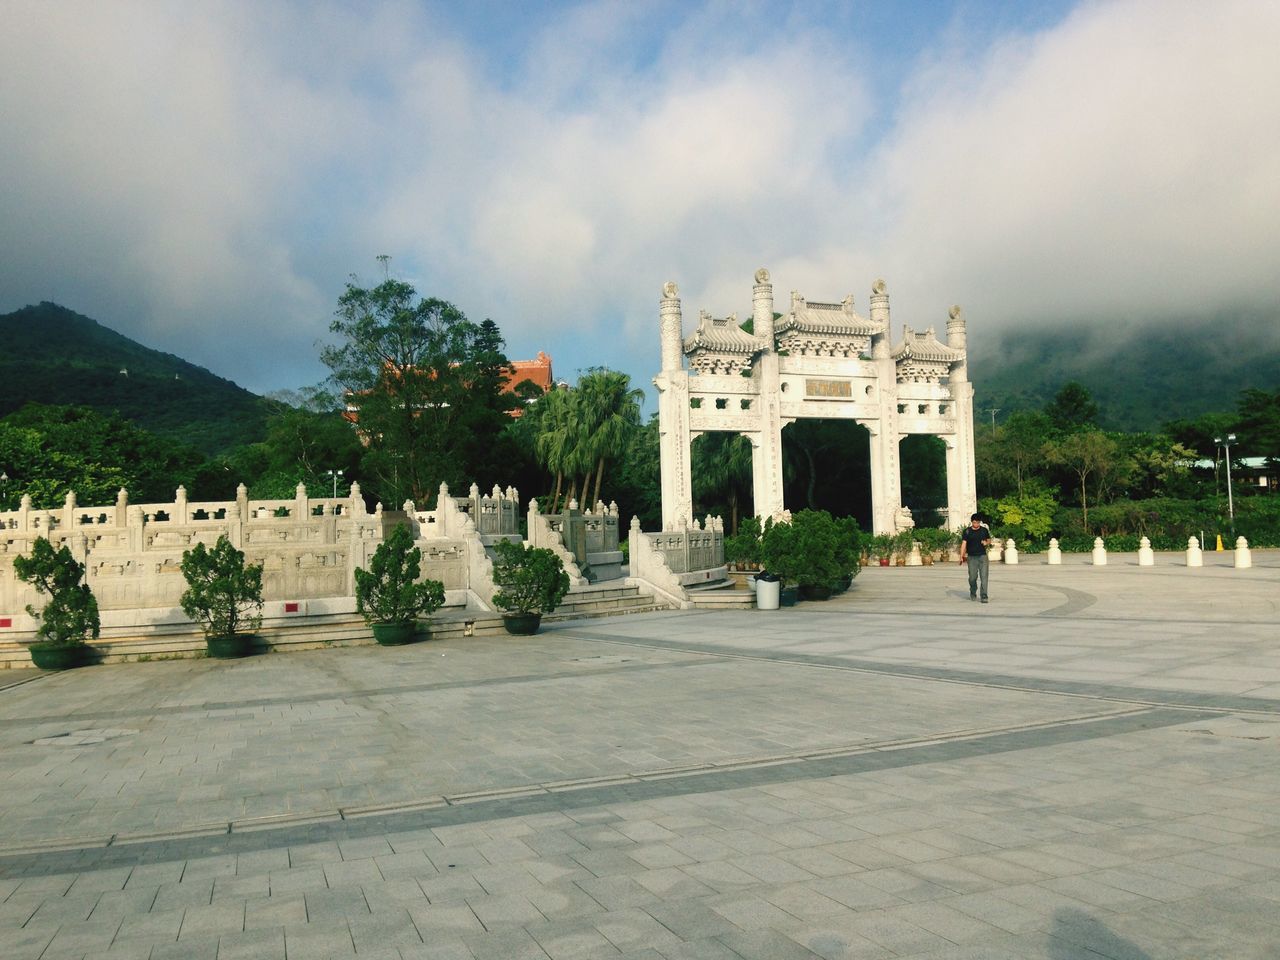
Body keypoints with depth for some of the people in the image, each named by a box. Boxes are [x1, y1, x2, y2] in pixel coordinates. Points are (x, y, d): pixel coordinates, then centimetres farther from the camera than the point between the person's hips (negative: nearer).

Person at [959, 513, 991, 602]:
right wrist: (961, 556, -16)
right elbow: (964, 543, -6)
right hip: (972, 557, -1)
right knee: (972, 577, 2)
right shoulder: (967, 531, 0)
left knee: (984, 577, -8)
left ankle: (984, 597, -7)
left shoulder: (984, 530, 6)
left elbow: (989, 540, 18)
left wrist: (986, 543, -7)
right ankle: (973, 593, 28)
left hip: (983, 556, 1)